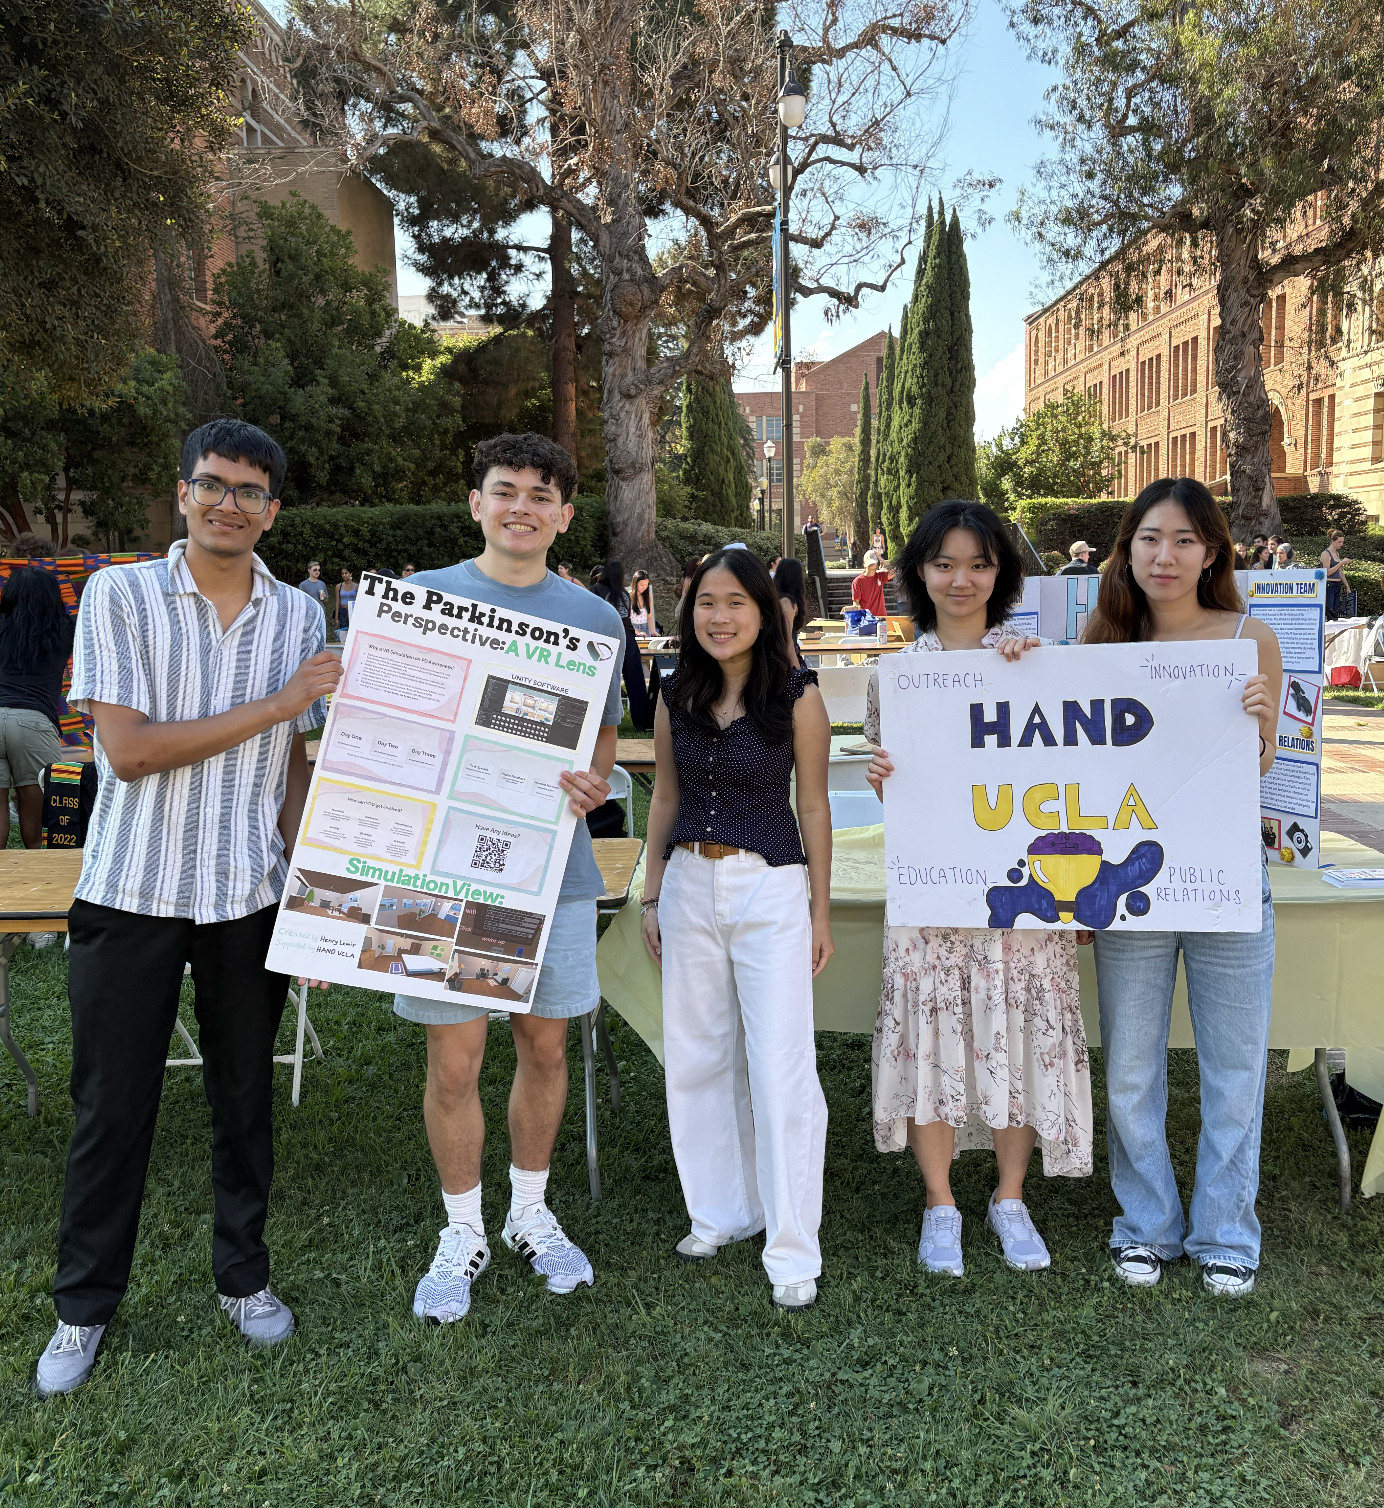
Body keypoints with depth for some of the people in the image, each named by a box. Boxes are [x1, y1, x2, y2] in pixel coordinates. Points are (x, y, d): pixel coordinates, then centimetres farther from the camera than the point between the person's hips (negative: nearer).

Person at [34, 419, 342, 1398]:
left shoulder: (299, 616, 4)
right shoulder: (120, 595, -6)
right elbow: (128, 749, -15)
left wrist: (309, 893, 3)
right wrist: (272, 706, -15)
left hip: (251, 898, 3)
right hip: (133, 894, -2)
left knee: (246, 1095, 14)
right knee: (111, 1107, 9)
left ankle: (244, 1273, 33)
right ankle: (85, 1305, 28)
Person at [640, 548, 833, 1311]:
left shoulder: (798, 697, -7)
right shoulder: (675, 696, 5)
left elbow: (813, 807, -3)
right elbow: (665, 798, 12)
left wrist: (820, 912, -2)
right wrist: (652, 896, 11)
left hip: (772, 889, -4)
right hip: (689, 885, 5)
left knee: (780, 1068, -4)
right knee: (696, 1057, 12)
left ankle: (792, 1249, 8)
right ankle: (721, 1210, 30)